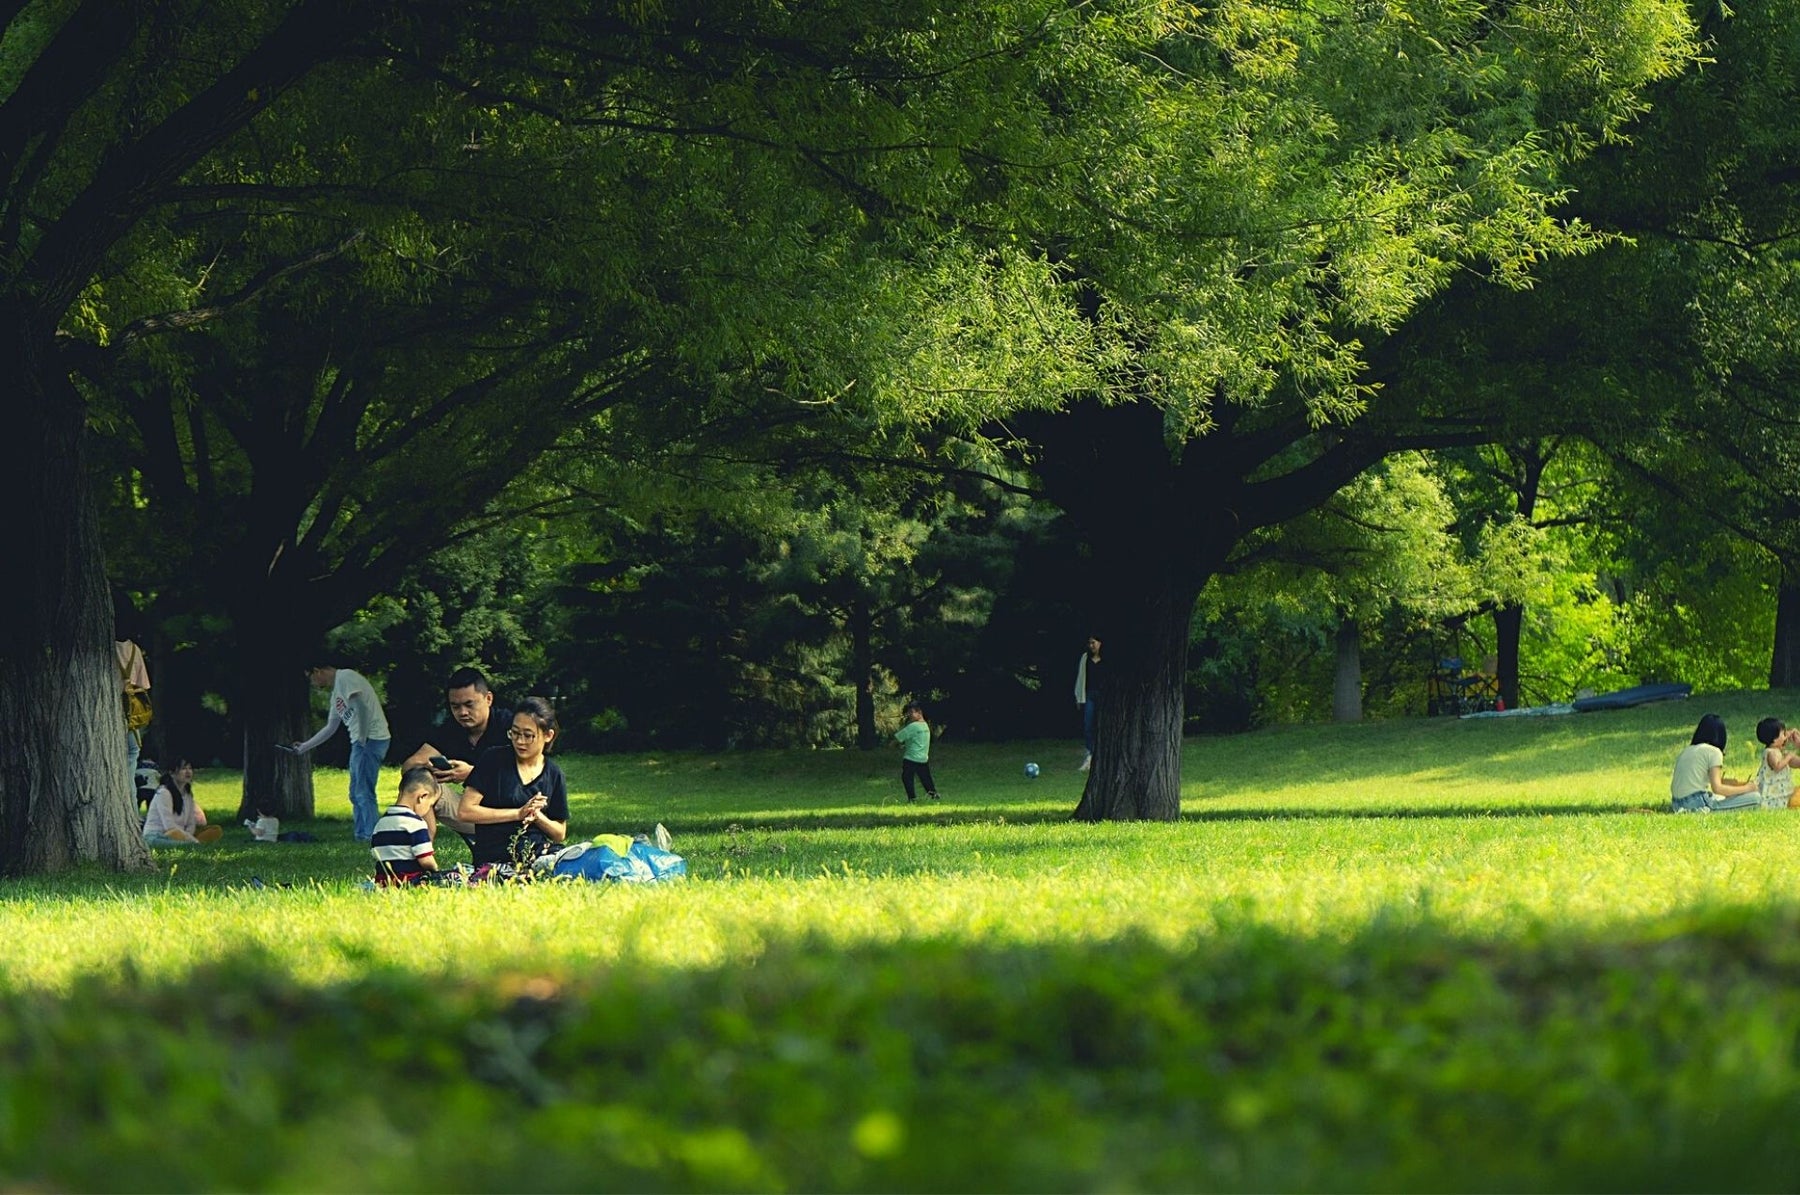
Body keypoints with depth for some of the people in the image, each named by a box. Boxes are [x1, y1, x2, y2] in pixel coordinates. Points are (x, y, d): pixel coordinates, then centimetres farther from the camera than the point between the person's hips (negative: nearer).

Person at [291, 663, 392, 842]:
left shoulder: (345, 677, -8)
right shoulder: (336, 692, 23)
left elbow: (361, 706, -21)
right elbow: (330, 728, 31)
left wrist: (362, 739, -17)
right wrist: (304, 747, 36)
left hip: (371, 739, -10)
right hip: (360, 742, 10)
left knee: (364, 793, -12)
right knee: (356, 794, 13)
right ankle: (360, 835, 15)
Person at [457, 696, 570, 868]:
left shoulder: (553, 774, 11)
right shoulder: (493, 760, 2)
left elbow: (560, 834, 16)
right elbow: (464, 811, -5)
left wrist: (537, 817, -6)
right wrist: (518, 814, -7)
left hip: (538, 852, 4)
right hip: (493, 858, -4)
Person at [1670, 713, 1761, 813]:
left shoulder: (1686, 750, 19)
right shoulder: (1713, 751, -3)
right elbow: (1717, 788, -12)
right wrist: (1746, 788, 2)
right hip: (1699, 804, -8)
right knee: (1755, 798, -8)